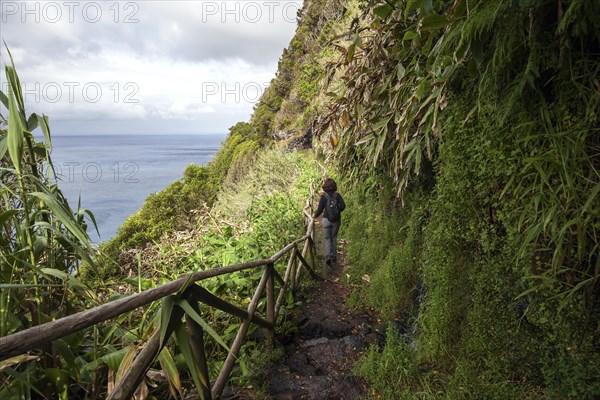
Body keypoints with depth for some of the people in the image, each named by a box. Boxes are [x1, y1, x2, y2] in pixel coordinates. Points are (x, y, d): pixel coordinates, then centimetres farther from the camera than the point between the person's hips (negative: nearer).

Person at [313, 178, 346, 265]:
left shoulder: (324, 196, -7)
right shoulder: (337, 195, -2)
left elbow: (320, 209, -7)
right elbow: (343, 205, -9)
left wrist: (315, 216, 11)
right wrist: (337, 211, 11)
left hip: (327, 219, -2)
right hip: (336, 220, 2)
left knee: (327, 238, 7)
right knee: (334, 238, 17)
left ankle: (328, 255, -11)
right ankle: (334, 256, 21)